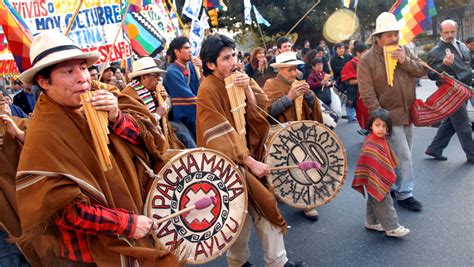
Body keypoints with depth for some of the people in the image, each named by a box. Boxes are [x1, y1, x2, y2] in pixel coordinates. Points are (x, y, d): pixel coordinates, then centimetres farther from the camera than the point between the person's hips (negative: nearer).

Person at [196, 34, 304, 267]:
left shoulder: (240, 79, 3)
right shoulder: (208, 90, -18)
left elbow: (260, 112, 0)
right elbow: (221, 136, -21)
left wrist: (248, 89, -17)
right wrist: (250, 162, -23)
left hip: (249, 153, 6)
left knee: (264, 206, 8)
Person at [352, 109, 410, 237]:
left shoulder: (382, 140, 5)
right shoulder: (370, 144, -25)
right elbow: (367, 163, -26)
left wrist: (390, 176, 22)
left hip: (382, 180, 10)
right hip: (375, 181, -10)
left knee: (374, 202, 21)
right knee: (385, 204, 1)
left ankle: (372, 223, 35)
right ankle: (392, 228, 13)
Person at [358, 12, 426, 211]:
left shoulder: (403, 51, 8)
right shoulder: (367, 59, -12)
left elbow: (423, 71, 4)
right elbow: (367, 93, -16)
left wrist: (406, 61, -13)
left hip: (408, 113, 7)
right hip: (389, 116, -7)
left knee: (403, 155, 15)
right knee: (404, 156, -5)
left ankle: (395, 187, 31)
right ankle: (405, 194, 10)